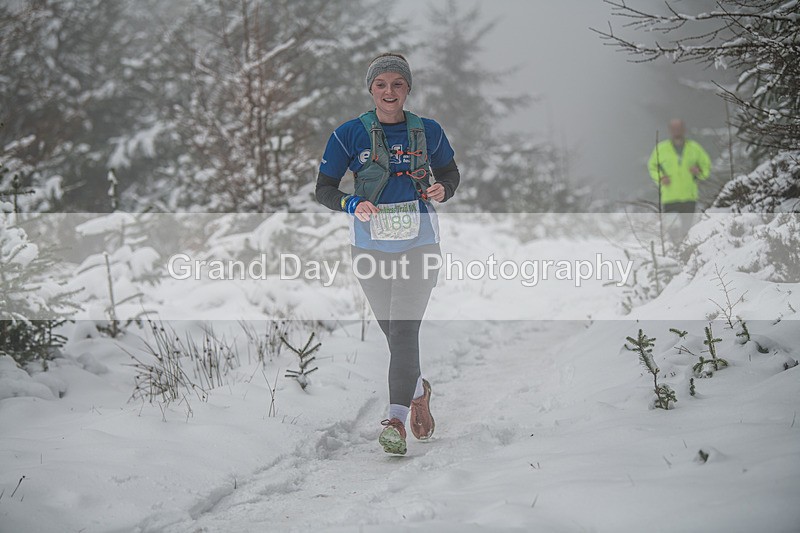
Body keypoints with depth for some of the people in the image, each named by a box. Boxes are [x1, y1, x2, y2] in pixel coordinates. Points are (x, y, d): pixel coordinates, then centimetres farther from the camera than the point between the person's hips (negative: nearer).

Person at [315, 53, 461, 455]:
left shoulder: (428, 131, 1)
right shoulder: (350, 134, -3)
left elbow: (449, 173, 16)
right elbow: (323, 188, 0)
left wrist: (442, 190, -7)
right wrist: (352, 205, -20)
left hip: (419, 245, -1)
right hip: (370, 247, 1)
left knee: (404, 332, -13)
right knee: (394, 333, 12)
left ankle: (396, 421, -14)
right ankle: (417, 390, 39)